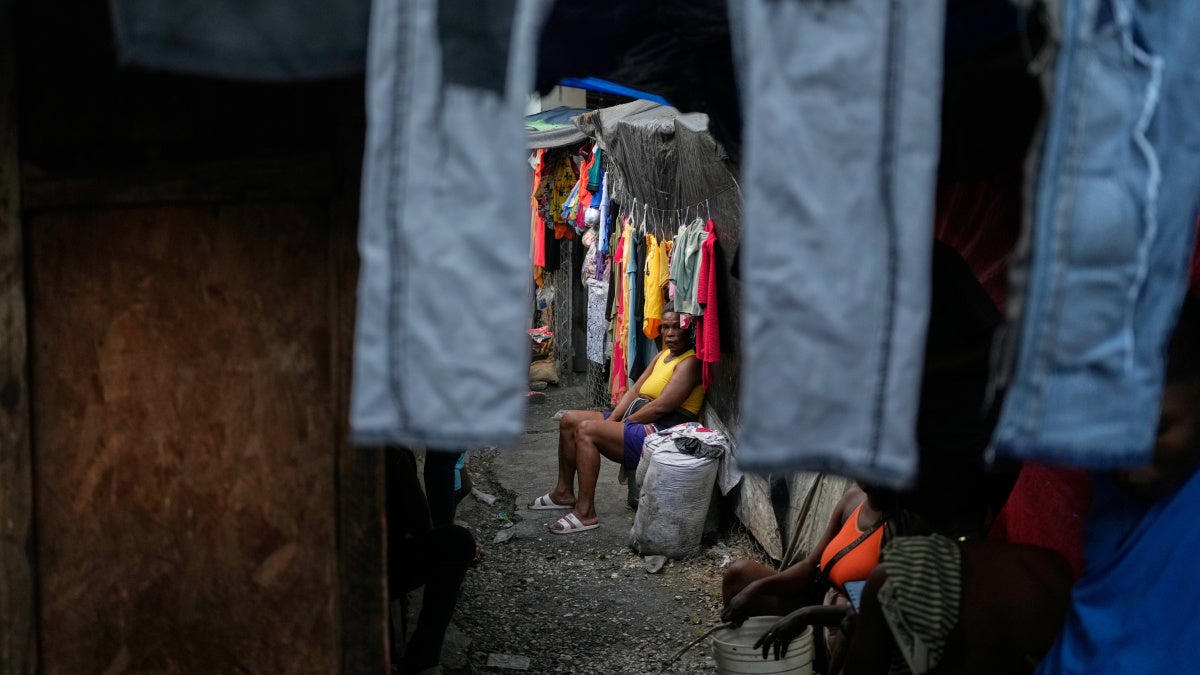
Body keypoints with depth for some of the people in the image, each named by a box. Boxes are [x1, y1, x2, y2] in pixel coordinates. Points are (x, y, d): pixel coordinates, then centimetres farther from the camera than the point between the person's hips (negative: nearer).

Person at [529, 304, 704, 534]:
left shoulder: (690, 362, -13)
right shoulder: (663, 355, 17)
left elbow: (660, 407, -20)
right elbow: (635, 391, 14)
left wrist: (623, 422, -11)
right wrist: (611, 420, -1)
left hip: (660, 433, -10)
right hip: (636, 422, 10)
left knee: (586, 430, -25)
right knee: (569, 420, 7)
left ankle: (585, 513, -23)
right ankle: (564, 492, 17)